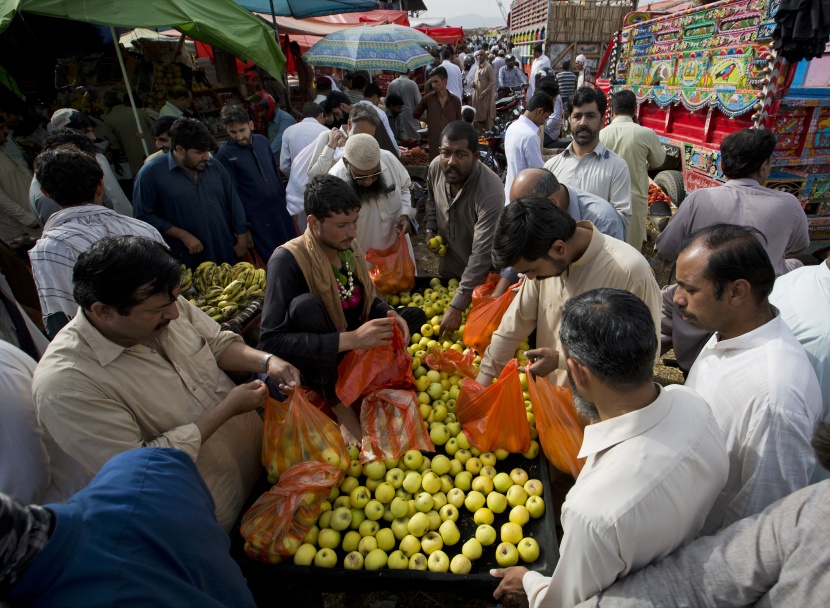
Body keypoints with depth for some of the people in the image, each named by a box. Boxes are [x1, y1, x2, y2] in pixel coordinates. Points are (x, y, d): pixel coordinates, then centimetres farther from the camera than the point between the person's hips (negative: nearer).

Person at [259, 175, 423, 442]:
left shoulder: (349, 246, -5)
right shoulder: (287, 260, -24)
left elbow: (369, 298, 10)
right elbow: (270, 341, -32)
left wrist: (390, 315, -15)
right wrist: (350, 340, -38)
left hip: (354, 346, 6)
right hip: (314, 361, -6)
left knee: (413, 316, 4)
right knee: (306, 305, -33)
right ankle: (335, 400, -17)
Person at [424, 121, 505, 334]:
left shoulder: (491, 194, -36)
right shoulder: (435, 167, -16)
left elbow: (482, 255, -37)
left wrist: (457, 307, -39)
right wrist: (430, 229, -7)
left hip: (481, 277, -5)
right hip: (448, 268, 6)